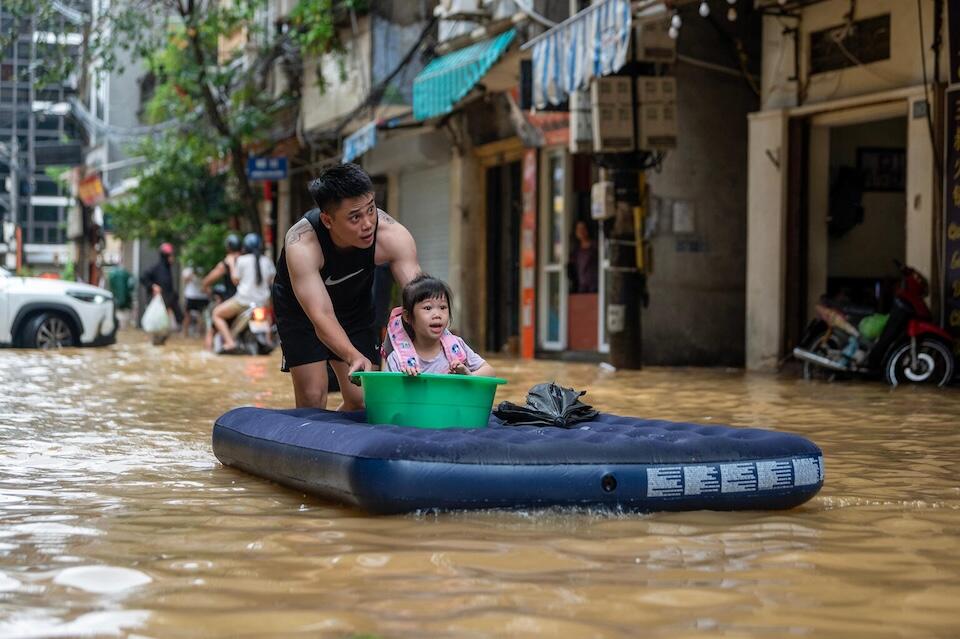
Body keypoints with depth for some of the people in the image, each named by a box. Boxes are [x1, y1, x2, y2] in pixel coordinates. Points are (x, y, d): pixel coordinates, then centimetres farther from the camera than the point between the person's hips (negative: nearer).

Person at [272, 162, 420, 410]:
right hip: (300, 307, -3)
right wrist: (354, 357, -60)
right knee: (312, 399, -14)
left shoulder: (392, 235, -30)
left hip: (355, 303, 3)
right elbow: (321, 317, -42)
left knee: (362, 401, 0)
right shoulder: (301, 245, -38)